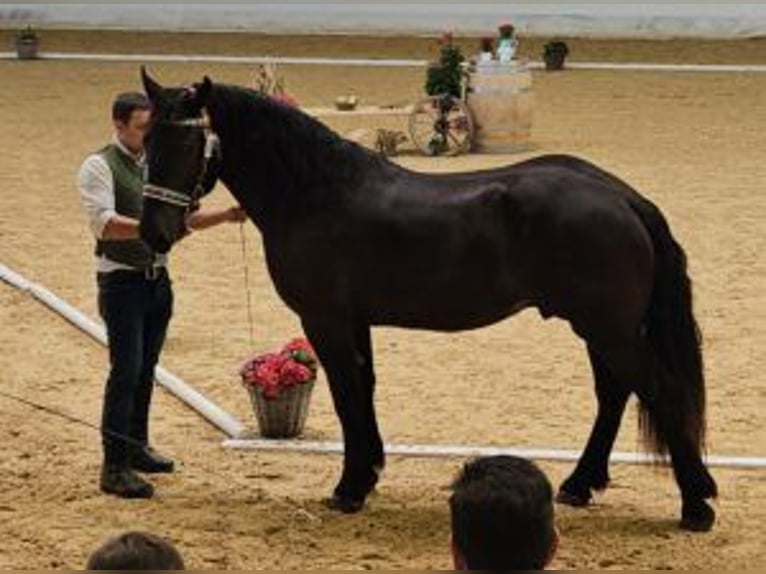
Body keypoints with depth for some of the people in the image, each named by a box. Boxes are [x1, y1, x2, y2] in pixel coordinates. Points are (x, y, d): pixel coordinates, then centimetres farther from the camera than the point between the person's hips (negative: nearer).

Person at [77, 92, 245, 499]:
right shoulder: (100, 167, -11)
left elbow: (187, 216, 16)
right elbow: (103, 223, -25)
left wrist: (225, 216, -1)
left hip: (157, 278, 7)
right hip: (122, 280, -7)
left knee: (145, 370, 17)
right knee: (126, 371, -11)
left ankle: (136, 447, 31)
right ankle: (114, 468, -10)